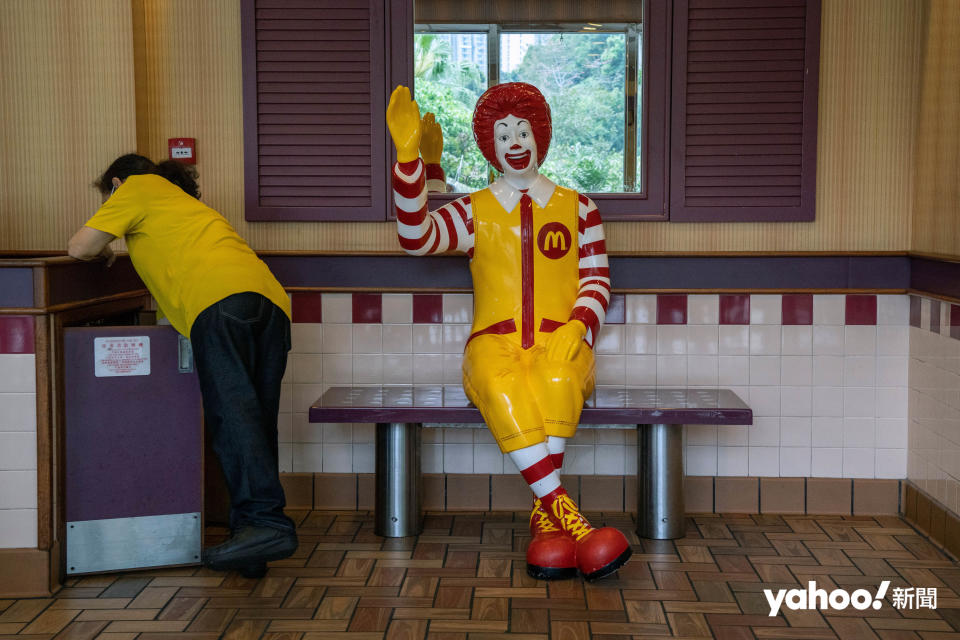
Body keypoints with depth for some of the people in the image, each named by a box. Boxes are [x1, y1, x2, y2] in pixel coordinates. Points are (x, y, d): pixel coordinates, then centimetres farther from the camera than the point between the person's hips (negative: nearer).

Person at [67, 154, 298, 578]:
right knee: (255, 421, 1)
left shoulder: (138, 186, 22)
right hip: (271, 296, 8)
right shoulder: (182, 200, 44)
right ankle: (251, 549, -4)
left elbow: (80, 247, 17)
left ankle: (265, 521, -32)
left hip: (222, 295, -8)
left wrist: (104, 253, 38)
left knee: (231, 411, -18)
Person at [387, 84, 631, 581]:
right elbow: (416, 237, -4)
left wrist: (574, 329, -9)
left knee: (553, 381, -38)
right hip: (494, 344, 0)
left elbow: (596, 280, 11)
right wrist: (409, 156, -13)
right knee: (502, 391, -37)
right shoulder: (474, 210, 15)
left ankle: (544, 518, -32)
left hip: (560, 346, 0)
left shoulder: (577, 206, 17)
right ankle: (565, 514, -38)